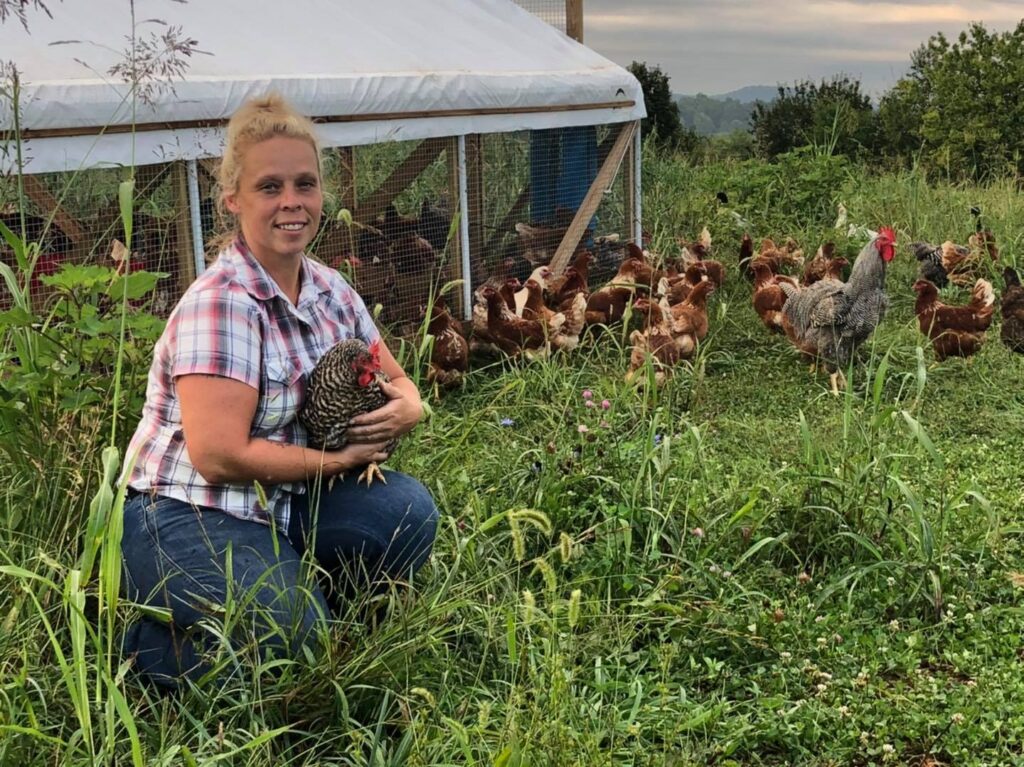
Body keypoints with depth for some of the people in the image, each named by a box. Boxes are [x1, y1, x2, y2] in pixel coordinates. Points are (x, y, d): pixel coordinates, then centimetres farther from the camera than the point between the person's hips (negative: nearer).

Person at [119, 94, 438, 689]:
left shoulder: (330, 290, 3)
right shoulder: (223, 305, -21)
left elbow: (398, 383, 14)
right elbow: (220, 455, -26)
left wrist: (406, 407, -12)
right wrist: (340, 459, -16)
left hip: (281, 505, 7)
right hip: (183, 519, -7)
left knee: (409, 509, -14)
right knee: (294, 632, -25)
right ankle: (139, 636, 0)